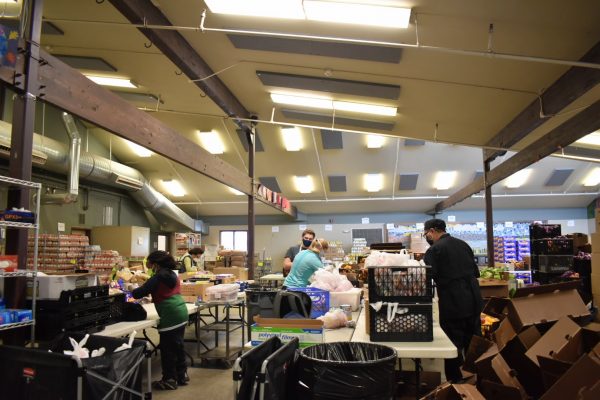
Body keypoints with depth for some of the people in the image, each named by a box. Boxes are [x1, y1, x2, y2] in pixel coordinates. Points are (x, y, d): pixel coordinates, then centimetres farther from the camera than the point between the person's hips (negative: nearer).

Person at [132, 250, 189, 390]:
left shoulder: (159, 276, -12)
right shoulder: (171, 274, 14)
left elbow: (141, 292, -14)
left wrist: (132, 292, 6)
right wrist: (152, 299, 31)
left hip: (171, 316, -9)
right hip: (181, 313, 9)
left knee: (167, 348, 3)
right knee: (177, 345, 18)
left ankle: (169, 380, 13)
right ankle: (182, 375, 28)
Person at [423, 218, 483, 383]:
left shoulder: (434, 250, -12)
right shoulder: (463, 244, 10)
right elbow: (475, 271, 16)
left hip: (453, 305, -7)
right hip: (473, 301, 7)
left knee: (454, 348, 4)